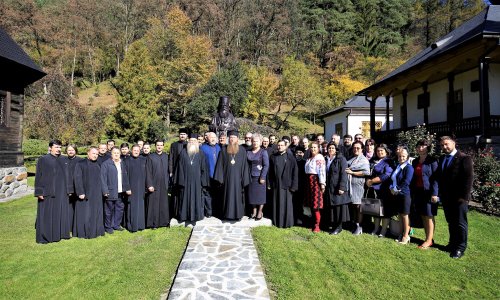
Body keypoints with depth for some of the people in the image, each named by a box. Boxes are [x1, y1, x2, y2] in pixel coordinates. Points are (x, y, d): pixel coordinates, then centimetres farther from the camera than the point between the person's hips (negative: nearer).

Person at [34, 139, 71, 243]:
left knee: (62, 214, 10)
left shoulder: (63, 160, 11)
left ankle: (61, 233, 21)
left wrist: (68, 190, 11)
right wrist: (39, 192, -11)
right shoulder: (43, 160, -4)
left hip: (62, 192, 5)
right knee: (46, 215, 1)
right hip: (48, 192, -5)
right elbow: (38, 177, -5)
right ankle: (43, 237, 9)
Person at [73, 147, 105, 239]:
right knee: (84, 214, 1)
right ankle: (83, 232, 11)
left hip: (96, 194, 5)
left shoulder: (98, 165, 12)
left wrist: (101, 191, 10)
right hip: (85, 193, -5)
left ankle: (95, 231, 18)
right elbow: (77, 179, -11)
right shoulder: (81, 164, -5)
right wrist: (80, 192, -17)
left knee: (96, 213, 9)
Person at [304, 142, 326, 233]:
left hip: (316, 181, -8)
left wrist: (322, 183, -22)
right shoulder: (309, 158, 15)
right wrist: (307, 180, 10)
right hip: (309, 181, 8)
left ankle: (317, 226, 3)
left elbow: (322, 171, -17)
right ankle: (314, 222, 21)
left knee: (316, 204, -5)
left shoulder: (319, 158, -10)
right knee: (311, 203, 10)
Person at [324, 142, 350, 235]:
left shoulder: (341, 159, -6)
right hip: (329, 188, 5)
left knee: (339, 206, -1)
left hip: (338, 188, -5)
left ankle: (339, 226, 9)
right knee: (331, 207, 8)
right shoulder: (326, 159, 10)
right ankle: (333, 225, 17)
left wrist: (342, 187, -18)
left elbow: (343, 174, -12)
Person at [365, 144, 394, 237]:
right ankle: (376, 228, 26)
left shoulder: (389, 162, -6)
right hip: (373, 189, 6)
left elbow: (387, 175, -17)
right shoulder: (373, 161, 12)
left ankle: (383, 230, 13)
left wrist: (372, 181, -14)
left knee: (385, 209, 3)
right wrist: (368, 181, -9)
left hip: (384, 190, -6)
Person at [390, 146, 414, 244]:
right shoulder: (397, 167, 12)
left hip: (405, 194, -7)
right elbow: (392, 178, 12)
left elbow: (406, 182, -19)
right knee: (400, 214, 14)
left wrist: (398, 190, -14)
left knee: (405, 215, 2)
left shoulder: (409, 167, -11)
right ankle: (402, 234, 25)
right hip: (396, 195, 7)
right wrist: (392, 188, -4)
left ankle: (406, 236, 13)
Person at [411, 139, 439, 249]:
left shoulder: (432, 161, -6)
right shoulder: (415, 161, 12)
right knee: (423, 216, 9)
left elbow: (435, 178, -10)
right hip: (418, 192, 6)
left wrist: (434, 193, -16)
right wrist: (412, 192, 11)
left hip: (428, 192, -6)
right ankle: (427, 238, 17)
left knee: (429, 216, -1)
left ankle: (429, 240, 6)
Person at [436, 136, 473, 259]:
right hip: (446, 197, 6)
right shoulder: (441, 159, 11)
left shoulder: (464, 158, -9)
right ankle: (453, 243, 27)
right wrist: (440, 193, 6)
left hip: (459, 198, -6)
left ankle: (460, 248, 13)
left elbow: (469, 178, -14)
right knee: (450, 222, 15)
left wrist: (464, 196, -17)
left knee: (460, 223, 3)